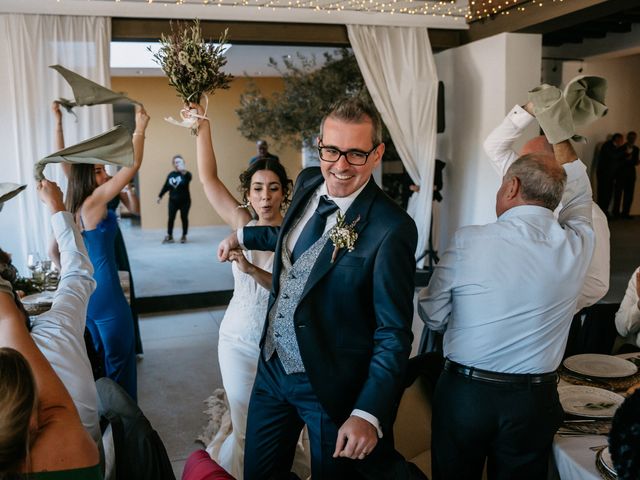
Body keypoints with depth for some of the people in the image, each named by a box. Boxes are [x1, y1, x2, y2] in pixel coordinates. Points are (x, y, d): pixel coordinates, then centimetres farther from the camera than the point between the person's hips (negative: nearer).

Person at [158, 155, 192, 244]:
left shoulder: (186, 174, -7)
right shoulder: (171, 174, 5)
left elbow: (189, 178, -32)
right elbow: (166, 186, 12)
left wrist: (184, 173, -51)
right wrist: (160, 196, 15)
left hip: (184, 201, -3)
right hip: (173, 201, 3)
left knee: (184, 218, 5)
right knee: (171, 218, 1)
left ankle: (184, 236, 17)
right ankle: (169, 236, 11)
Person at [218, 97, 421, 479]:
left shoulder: (392, 229, -23)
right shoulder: (308, 182, -2)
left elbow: (394, 333, -19)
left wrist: (369, 414, -24)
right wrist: (243, 236, 25)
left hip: (331, 386, -6)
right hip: (273, 364, 7)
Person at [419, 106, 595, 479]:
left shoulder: (469, 241, -17)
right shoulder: (577, 244, -8)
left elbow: (432, 316, -6)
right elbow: (579, 196, 15)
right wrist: (560, 136, 24)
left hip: (464, 393, -2)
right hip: (533, 401, 2)